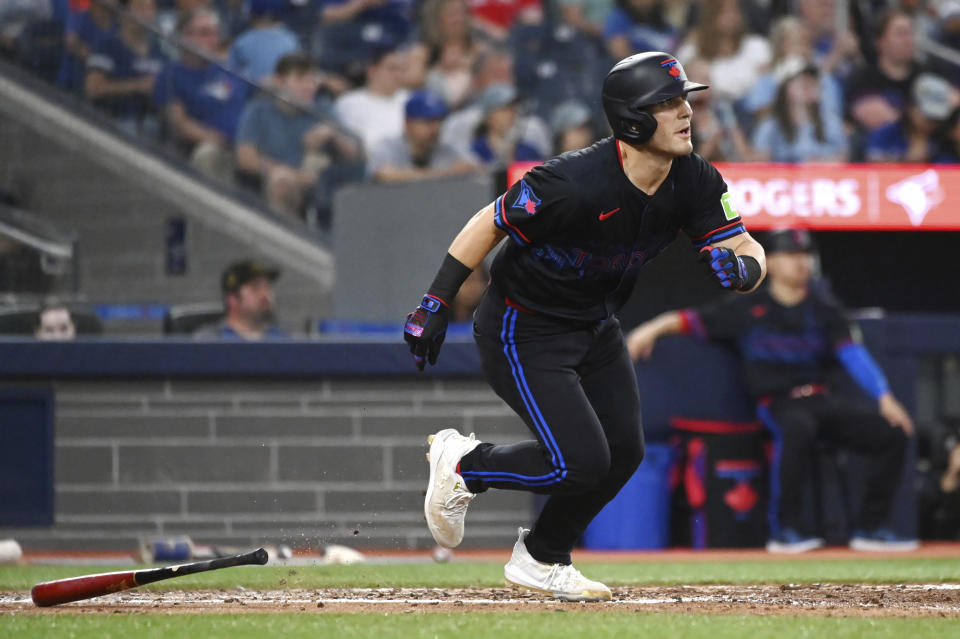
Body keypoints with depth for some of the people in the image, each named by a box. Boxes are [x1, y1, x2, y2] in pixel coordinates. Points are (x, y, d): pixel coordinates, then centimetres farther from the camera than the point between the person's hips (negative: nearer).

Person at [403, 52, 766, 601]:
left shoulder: (694, 181, -13)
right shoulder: (573, 184, -32)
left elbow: (748, 250, -8)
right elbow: (489, 224, -20)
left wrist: (743, 269, -34)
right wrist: (436, 305, -17)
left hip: (596, 327, 7)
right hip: (524, 333, -7)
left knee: (623, 452, 6)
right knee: (580, 463, -15)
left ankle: (542, 560, 28)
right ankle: (463, 464, 12)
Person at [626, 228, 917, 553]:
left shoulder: (823, 309, 10)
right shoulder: (748, 310, 5)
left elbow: (853, 354, 0)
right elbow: (692, 319, 1)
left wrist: (884, 397, -13)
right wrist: (654, 328, -17)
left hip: (825, 398, 4)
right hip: (778, 402, -4)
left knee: (892, 432, -13)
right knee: (797, 429, -40)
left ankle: (869, 528, -2)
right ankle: (785, 528, -28)